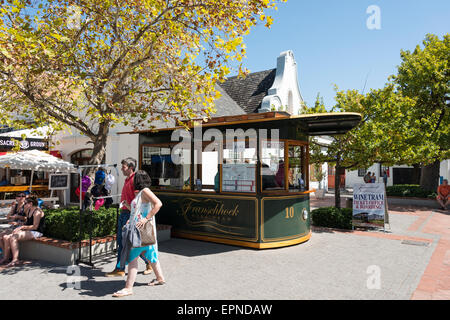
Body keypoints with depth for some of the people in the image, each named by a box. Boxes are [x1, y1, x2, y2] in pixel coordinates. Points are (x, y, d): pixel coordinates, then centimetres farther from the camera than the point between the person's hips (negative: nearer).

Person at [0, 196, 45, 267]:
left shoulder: (37, 212, -14)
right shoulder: (29, 211, 18)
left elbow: (35, 227, -18)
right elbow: (27, 223, 21)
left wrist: (22, 227, -12)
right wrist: (19, 228, 3)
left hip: (36, 233, -10)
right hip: (28, 231, 10)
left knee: (13, 238, -28)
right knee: (6, 238, -5)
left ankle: (15, 260, -29)